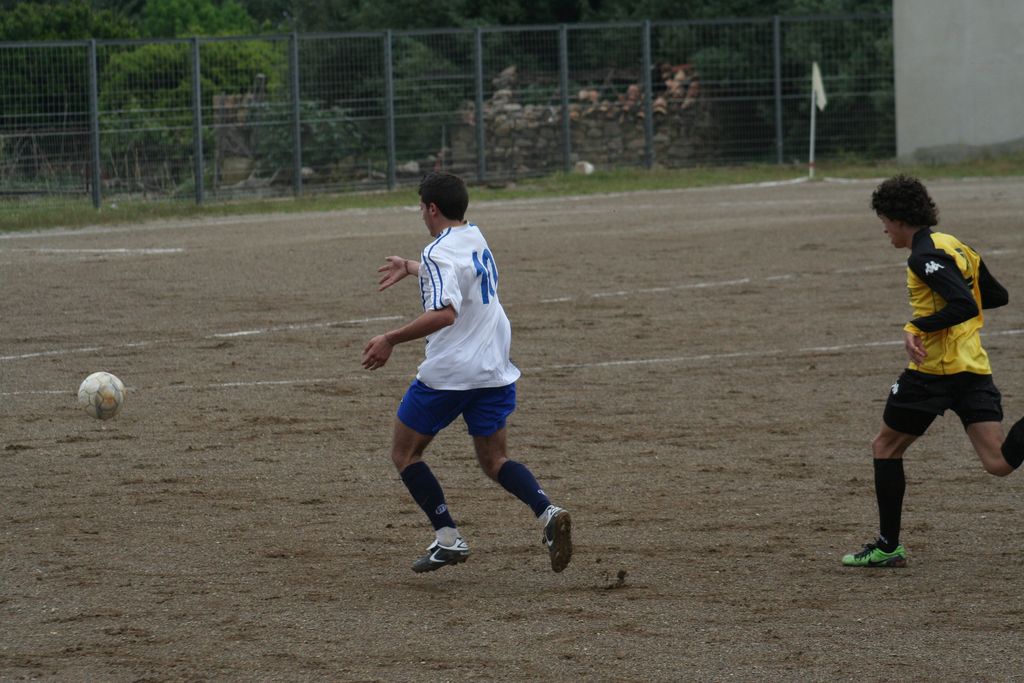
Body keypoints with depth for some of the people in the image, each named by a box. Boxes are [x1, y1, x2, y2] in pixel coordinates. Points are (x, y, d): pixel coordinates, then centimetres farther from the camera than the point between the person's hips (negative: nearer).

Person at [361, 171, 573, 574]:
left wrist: (391, 341, -26)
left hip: (448, 373, -8)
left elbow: (444, 313, -30)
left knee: (405, 453, 10)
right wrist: (410, 268, 49)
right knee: (494, 461, 13)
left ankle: (447, 539, 1)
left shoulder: (438, 253, -16)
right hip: (495, 370, 8)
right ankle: (548, 514, -14)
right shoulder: (475, 236, 12)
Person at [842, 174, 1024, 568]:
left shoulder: (925, 256, -11)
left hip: (934, 370, -8)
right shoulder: (956, 247, 16)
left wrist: (917, 327, -19)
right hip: (974, 369, 8)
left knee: (886, 447, 12)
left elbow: (964, 306, -22)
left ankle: (888, 547, 15)